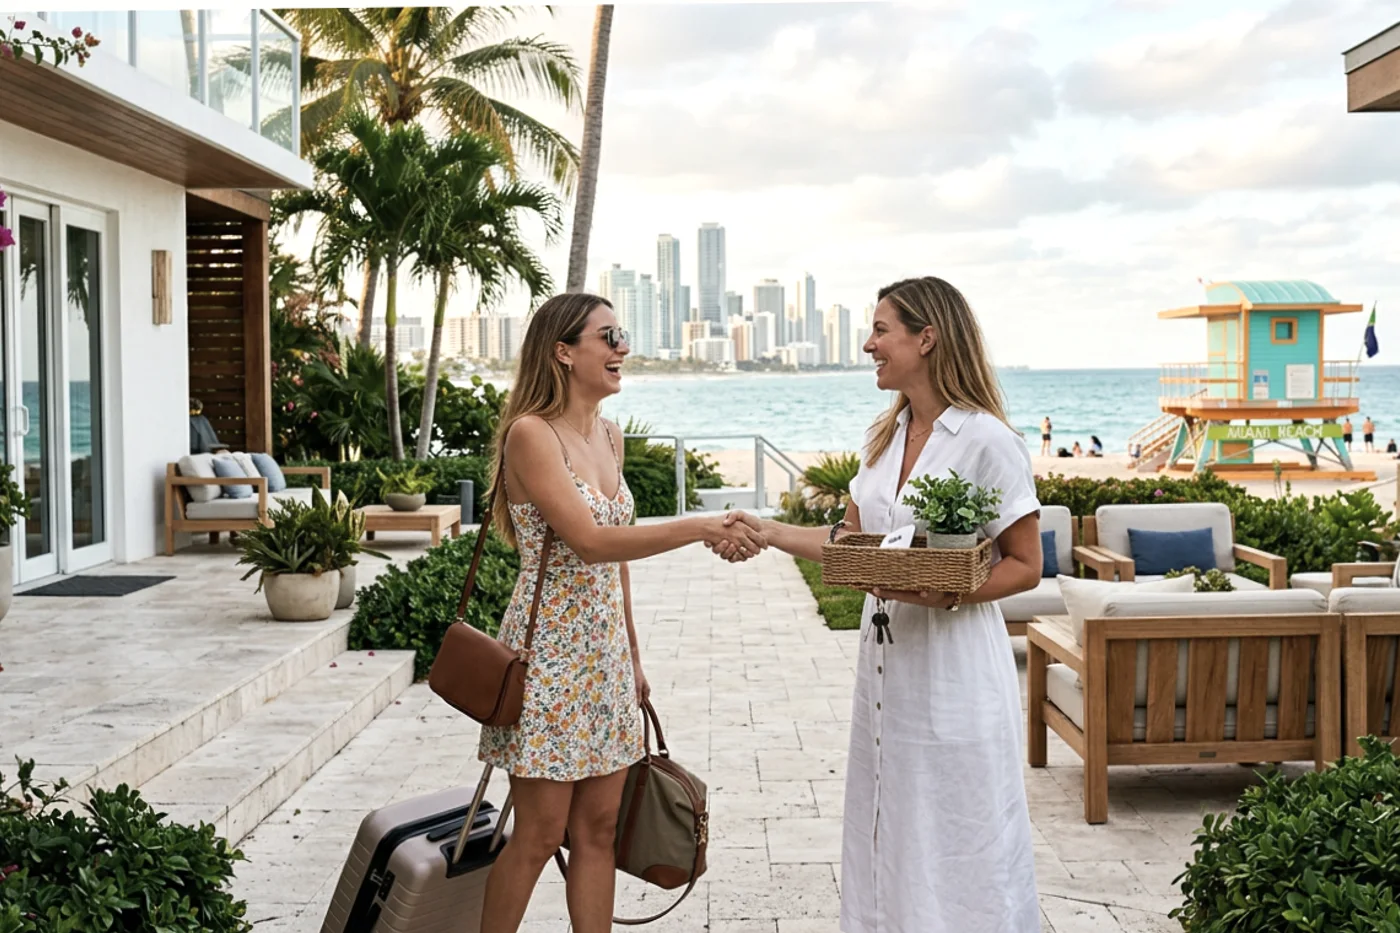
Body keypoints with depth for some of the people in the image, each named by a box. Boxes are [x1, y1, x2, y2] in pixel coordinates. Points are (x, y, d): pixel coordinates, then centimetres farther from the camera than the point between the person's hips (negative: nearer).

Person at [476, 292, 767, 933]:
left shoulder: (609, 436, 10)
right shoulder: (531, 434, -14)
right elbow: (590, 542, -23)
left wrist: (632, 654, 17)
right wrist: (700, 528, -28)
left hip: (604, 649, 7)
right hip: (550, 648, -7)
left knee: (599, 827, 10)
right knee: (540, 834, 1)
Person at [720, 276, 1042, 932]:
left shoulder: (987, 441, -13)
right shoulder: (885, 438, 10)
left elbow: (1025, 566, -10)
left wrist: (947, 593, -24)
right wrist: (766, 531, 7)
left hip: (955, 661, -7)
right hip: (885, 657, 7)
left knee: (959, 843, 3)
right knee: (889, 836, 16)